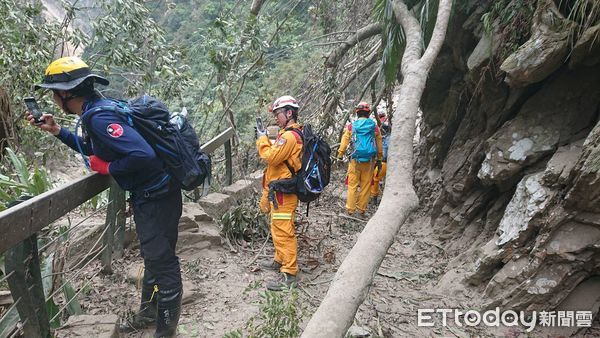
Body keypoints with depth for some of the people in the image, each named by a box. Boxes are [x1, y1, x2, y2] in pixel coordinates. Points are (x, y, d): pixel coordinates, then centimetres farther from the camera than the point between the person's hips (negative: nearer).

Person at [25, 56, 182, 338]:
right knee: (152, 257, 23)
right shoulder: (97, 110, 7)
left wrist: (107, 168, -19)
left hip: (157, 197, -10)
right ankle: (149, 313, 42)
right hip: (148, 194, 10)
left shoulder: (100, 117, -24)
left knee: (162, 261, 3)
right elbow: (92, 148, 23)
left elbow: (142, 155, -35)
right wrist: (56, 131, 15)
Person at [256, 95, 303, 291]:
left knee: (283, 232, -8)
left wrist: (262, 139, -9)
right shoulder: (289, 133, 17)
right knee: (278, 229, 22)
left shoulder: (290, 136, -18)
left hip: (283, 192, -11)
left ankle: (289, 275, -3)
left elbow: (271, 157, -20)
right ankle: (280, 260, 37)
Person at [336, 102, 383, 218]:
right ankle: (361, 211, 12)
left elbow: (344, 142, 0)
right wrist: (379, 160, 17)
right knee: (366, 186, 7)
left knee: (352, 185, 4)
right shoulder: (374, 127, 5)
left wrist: (340, 156, 5)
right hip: (370, 160, 1)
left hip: (355, 160, -1)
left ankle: (350, 211, 4)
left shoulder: (351, 126, 1)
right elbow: (379, 145, 9)